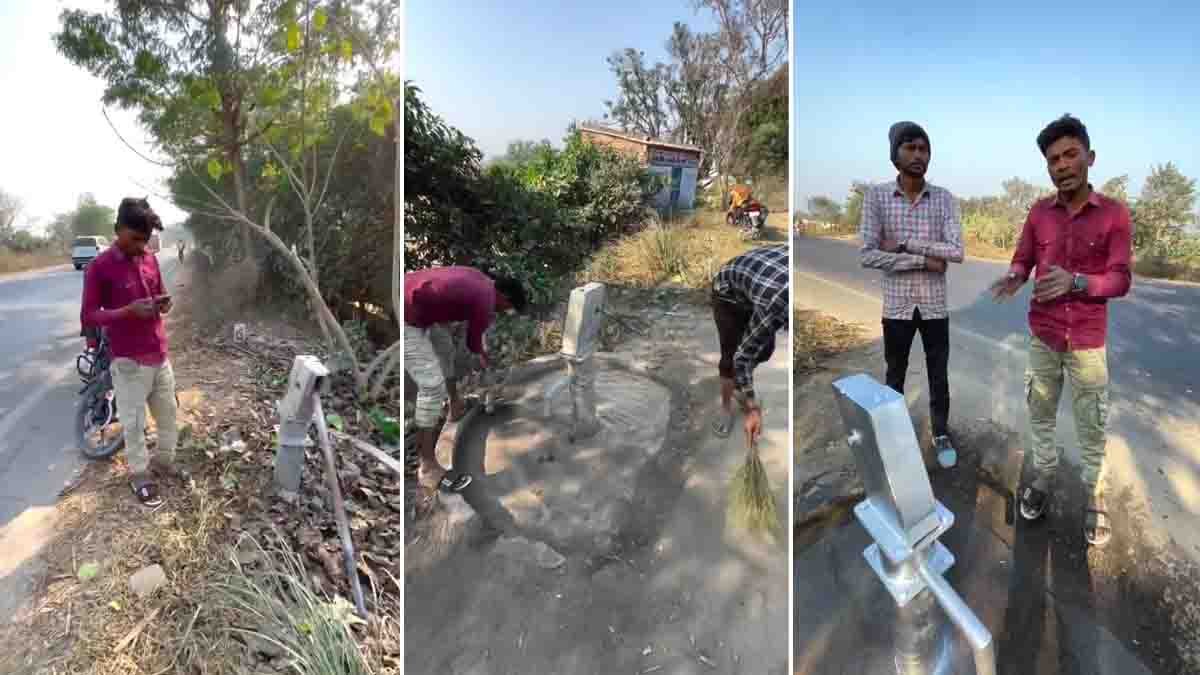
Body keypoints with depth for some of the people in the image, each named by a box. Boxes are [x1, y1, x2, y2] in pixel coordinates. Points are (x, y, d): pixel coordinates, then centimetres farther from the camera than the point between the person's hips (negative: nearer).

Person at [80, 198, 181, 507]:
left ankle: (164, 461, 36)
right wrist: (129, 310, -26)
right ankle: (140, 475, 23)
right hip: (129, 361, -6)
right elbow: (88, 318, -11)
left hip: (160, 355, 6)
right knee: (134, 422, 7)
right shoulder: (99, 267, -13)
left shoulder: (150, 259, 4)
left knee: (168, 414, 17)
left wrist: (163, 302, -6)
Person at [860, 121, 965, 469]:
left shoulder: (944, 198, -4)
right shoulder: (876, 195, -8)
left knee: (939, 377, 12)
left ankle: (941, 436, 31)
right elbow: (867, 255, -15)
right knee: (895, 377, 14)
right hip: (897, 305, -1)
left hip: (935, 305, 1)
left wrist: (905, 245, -19)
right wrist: (924, 261, -17)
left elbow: (957, 252, -14)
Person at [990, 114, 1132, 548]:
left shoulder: (1115, 214, -9)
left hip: (1088, 342, -2)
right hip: (1042, 337, 2)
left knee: (1092, 425, 8)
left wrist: (1076, 281, -32)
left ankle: (1094, 495, 26)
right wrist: (1014, 278, -20)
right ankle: (1043, 478, 33)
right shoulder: (1039, 213, -1)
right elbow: (1022, 260, 4)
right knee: (1040, 414, 14)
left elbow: (1121, 281, -12)